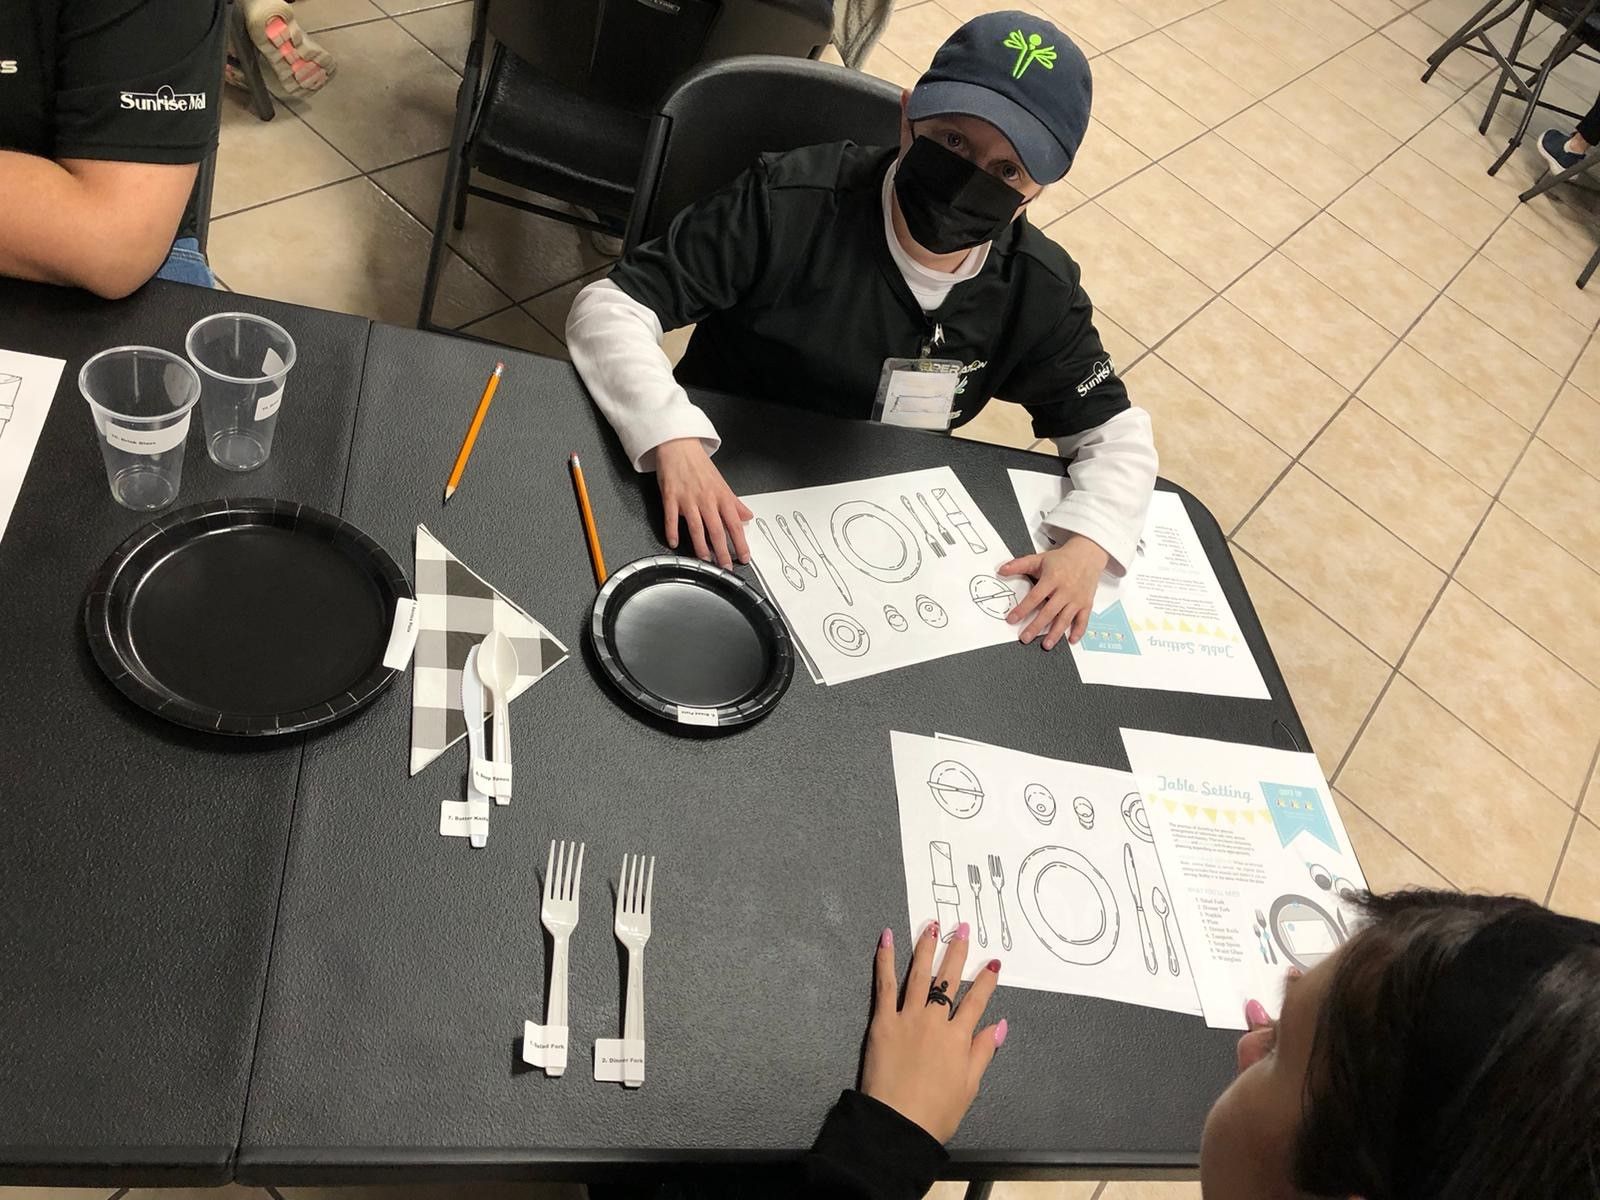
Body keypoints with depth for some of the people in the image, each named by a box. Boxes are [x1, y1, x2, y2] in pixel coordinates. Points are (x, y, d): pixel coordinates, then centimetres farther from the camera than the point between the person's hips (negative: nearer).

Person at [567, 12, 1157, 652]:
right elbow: (609, 307, -22)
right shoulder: (790, 204, -21)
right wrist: (673, 438, -41)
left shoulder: (1039, 292, -8)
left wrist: (1089, 544, -17)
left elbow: (1117, 431, 4)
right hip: (713, 499, -4)